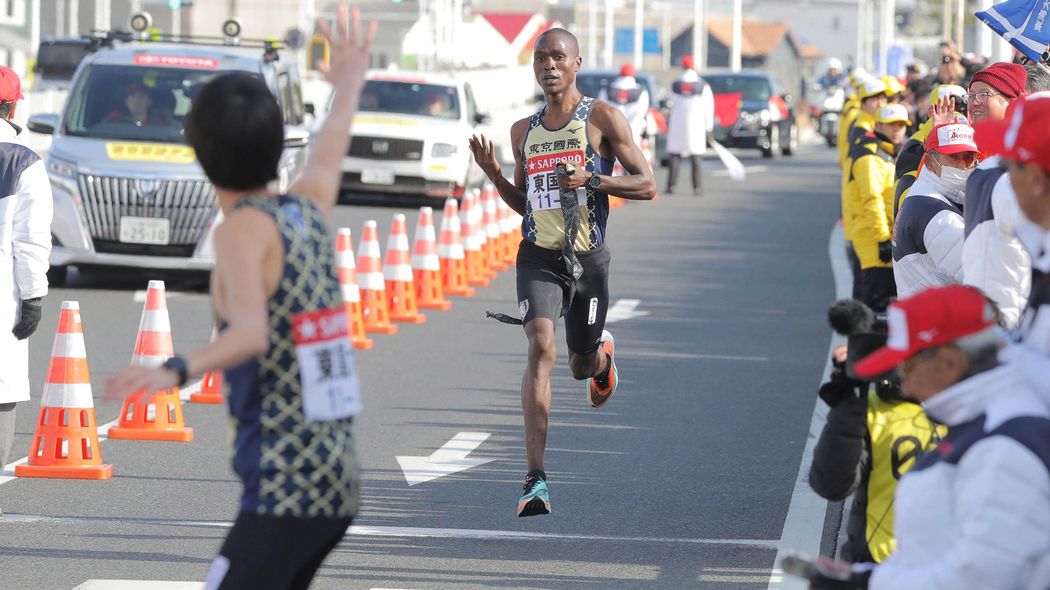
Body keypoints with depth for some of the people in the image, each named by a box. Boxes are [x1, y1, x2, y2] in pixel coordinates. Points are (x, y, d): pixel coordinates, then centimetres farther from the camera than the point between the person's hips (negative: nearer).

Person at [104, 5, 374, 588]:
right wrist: (349, 86, 55)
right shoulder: (308, 210, 11)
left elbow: (251, 331, -27)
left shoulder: (246, 228, -10)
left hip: (283, 491, -8)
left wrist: (176, 371, -45)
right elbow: (329, 155, 35)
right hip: (339, 486, 8)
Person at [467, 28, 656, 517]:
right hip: (538, 256, 1)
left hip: (588, 257, -1)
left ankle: (602, 354, 55)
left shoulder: (601, 118, -3)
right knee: (541, 348, -20)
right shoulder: (524, 131, 11)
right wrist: (493, 174, 2)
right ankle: (536, 479, -25)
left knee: (581, 366, 12)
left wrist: (591, 180, -20)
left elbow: (647, 185, -6)